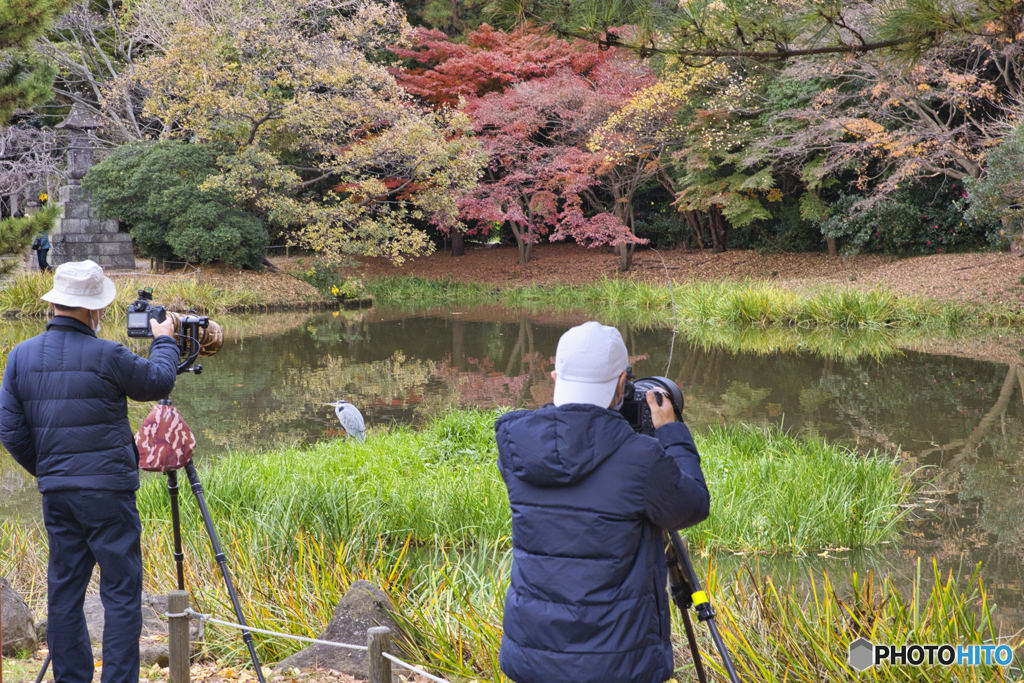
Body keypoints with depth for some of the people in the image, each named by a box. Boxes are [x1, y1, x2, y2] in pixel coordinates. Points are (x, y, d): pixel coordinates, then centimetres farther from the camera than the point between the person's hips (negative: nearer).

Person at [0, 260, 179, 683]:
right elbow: (158, 383, 6)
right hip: (108, 490, -5)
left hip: (56, 492, 5)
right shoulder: (107, 356, -12)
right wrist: (164, 341, 23)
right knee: (121, 593, 0)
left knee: (64, 592, 11)